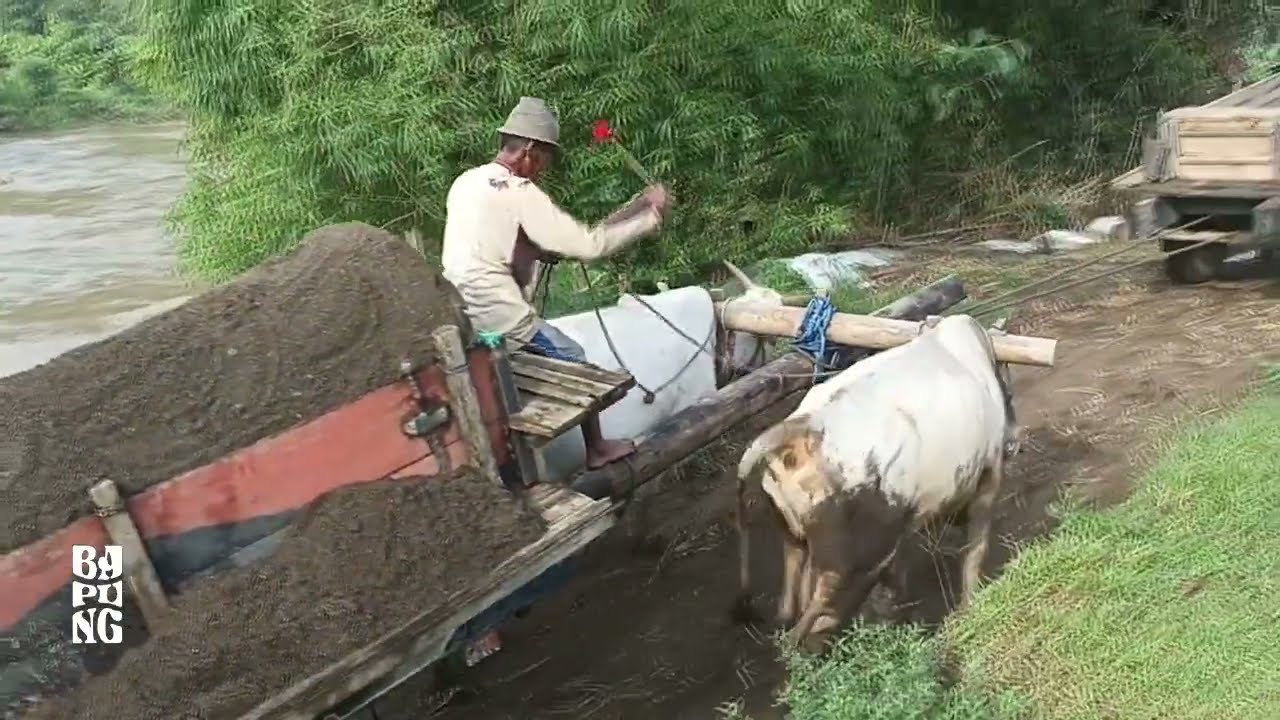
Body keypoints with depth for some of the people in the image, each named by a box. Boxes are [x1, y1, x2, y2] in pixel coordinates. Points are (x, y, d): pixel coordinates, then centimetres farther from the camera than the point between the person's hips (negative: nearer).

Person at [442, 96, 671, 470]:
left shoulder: (466, 182, 9)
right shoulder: (519, 193, -14)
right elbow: (589, 244, -15)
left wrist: (541, 252, 15)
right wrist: (650, 218, -6)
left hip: (458, 312, 8)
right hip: (495, 314, -7)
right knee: (572, 358, 11)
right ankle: (597, 449, 23)